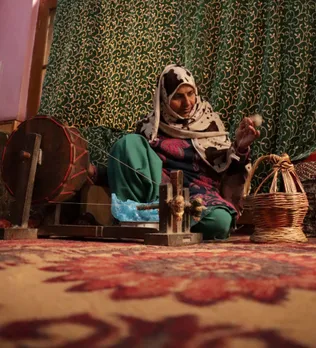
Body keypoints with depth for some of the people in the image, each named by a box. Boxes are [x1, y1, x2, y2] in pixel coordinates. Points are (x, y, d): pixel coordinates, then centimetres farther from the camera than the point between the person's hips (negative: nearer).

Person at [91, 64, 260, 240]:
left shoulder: (210, 122, 9)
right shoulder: (151, 125, 10)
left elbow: (226, 168, 8)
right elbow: (131, 155, 13)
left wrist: (239, 147, -12)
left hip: (199, 193, 0)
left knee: (220, 220, -35)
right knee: (130, 141, -19)